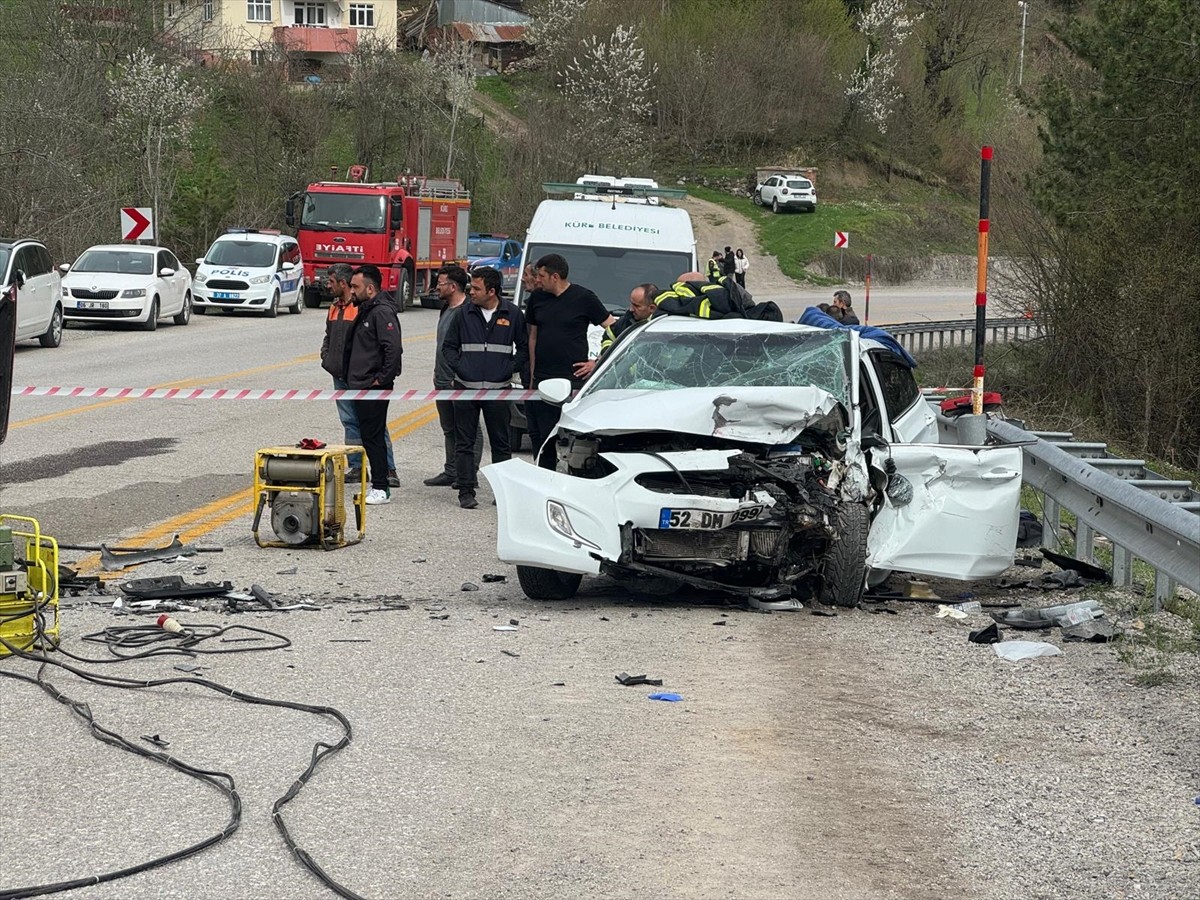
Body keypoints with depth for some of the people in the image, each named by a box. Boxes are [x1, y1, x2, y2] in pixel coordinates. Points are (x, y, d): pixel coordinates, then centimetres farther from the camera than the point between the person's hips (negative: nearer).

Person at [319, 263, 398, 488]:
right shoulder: (334, 307, 16)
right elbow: (328, 336, 28)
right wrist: (326, 357, 11)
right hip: (341, 377, 8)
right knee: (350, 422, 10)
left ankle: (388, 470, -4)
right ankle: (356, 467, 16)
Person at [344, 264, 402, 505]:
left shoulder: (382, 312, -15)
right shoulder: (364, 311, 17)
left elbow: (394, 348, -24)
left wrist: (383, 378, -20)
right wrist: (352, 377, 19)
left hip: (374, 387, -10)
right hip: (360, 386, 10)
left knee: (374, 437, -8)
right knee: (368, 437, 12)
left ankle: (381, 489, -4)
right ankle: (377, 486, 16)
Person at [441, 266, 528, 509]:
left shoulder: (512, 314, 2)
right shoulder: (464, 314, 4)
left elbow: (524, 348, 11)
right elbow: (449, 346, 12)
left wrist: (510, 368, -2)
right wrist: (458, 367, -2)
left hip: (498, 389, -1)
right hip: (466, 388, 1)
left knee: (500, 443, 6)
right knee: (464, 443, 0)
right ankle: (466, 491, 4)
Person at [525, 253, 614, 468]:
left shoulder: (583, 298, -3)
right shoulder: (537, 298, 13)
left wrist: (597, 362, -5)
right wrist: (532, 375, 14)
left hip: (573, 378, -5)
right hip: (542, 380, 5)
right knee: (540, 435, 4)